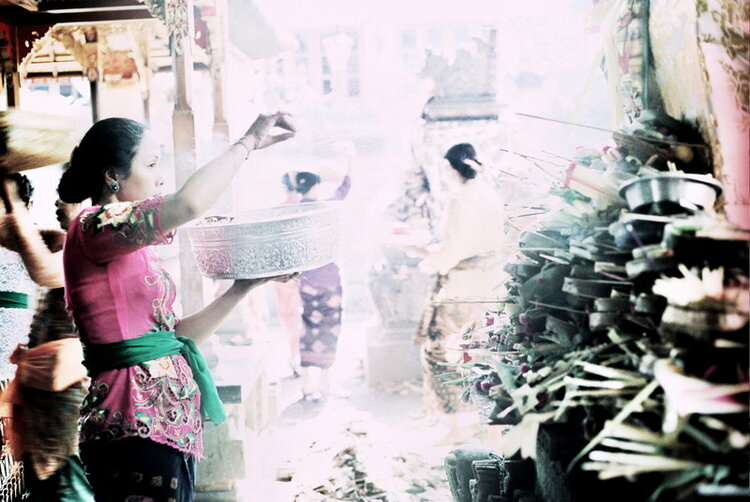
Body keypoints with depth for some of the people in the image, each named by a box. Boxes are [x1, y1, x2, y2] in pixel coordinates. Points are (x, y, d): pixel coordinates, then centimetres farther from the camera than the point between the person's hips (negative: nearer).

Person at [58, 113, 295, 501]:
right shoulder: (95, 226, -10)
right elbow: (188, 204, -28)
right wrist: (248, 141, -14)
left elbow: (176, 336, 16)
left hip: (166, 425, 9)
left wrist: (246, 284, 12)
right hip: (136, 427, -9)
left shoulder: (131, 249, 18)